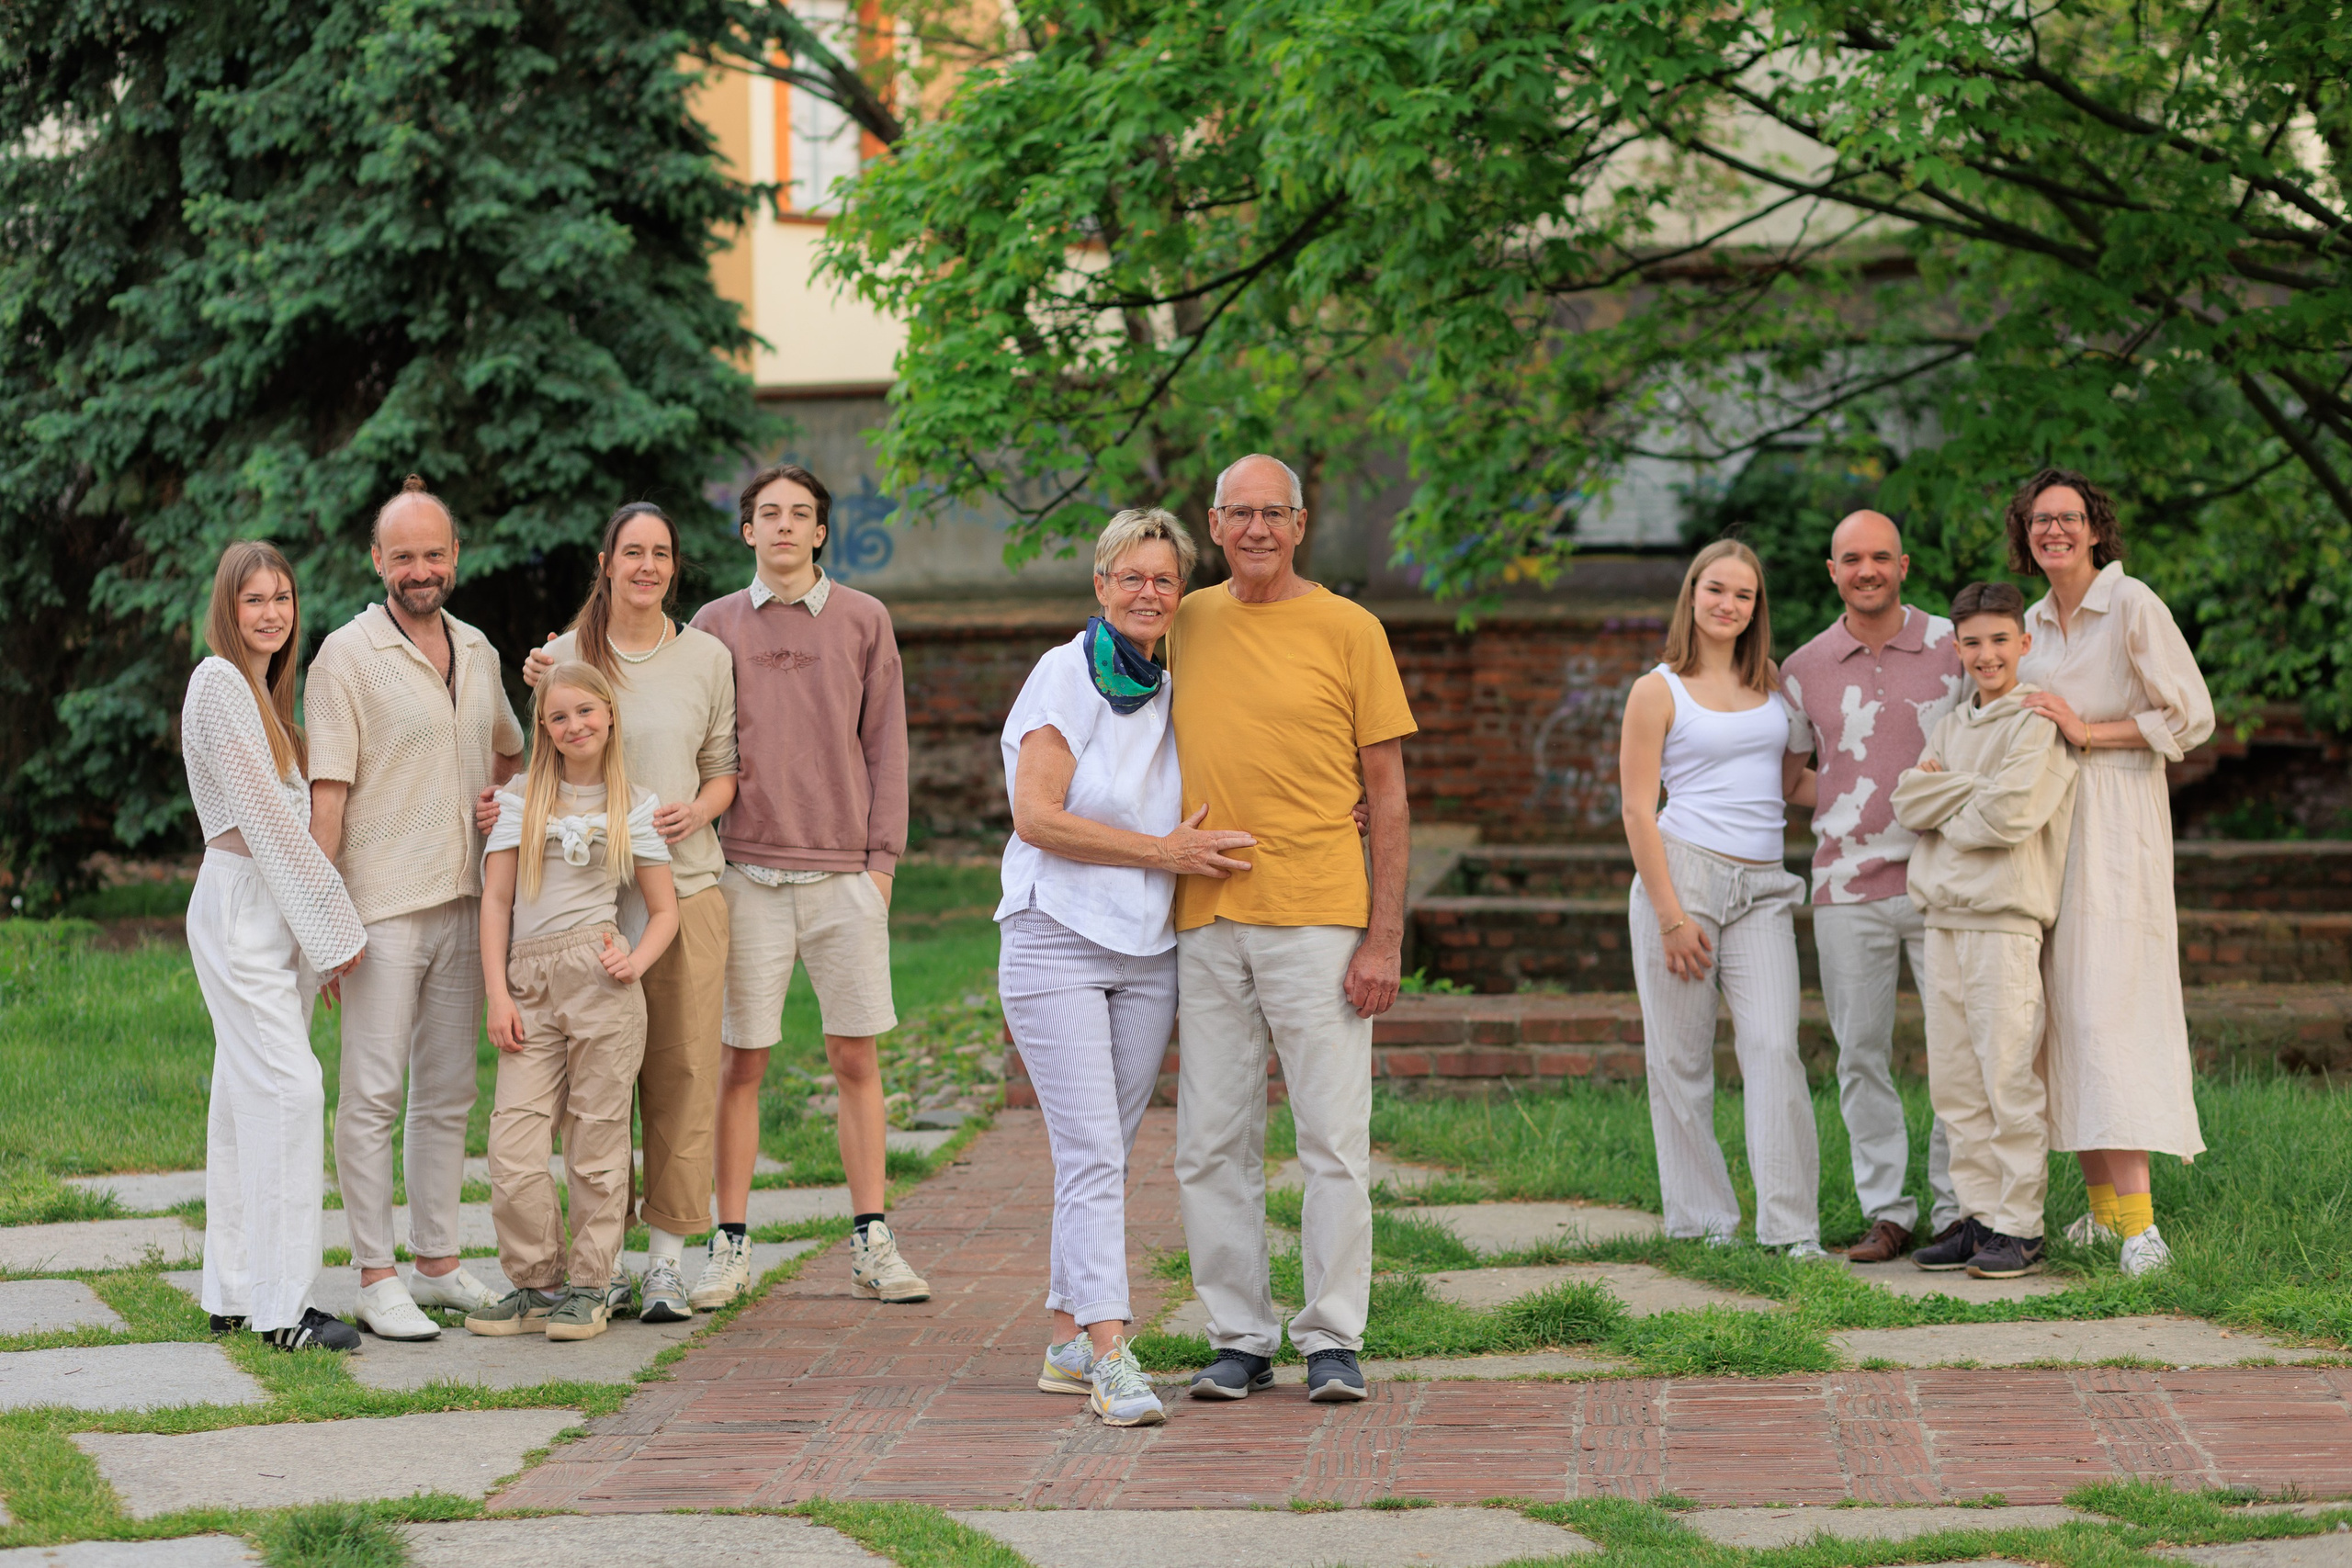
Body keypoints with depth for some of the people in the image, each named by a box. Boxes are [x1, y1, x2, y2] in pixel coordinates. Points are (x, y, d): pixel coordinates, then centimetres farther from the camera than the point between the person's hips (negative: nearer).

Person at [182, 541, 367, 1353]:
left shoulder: (270, 688, 18)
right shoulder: (218, 683, -11)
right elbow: (262, 815, -15)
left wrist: (327, 925, 10)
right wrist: (334, 924, -12)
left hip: (279, 911, 9)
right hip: (240, 906, -9)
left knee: (246, 1096, 9)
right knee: (287, 1089, -13)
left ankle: (234, 1293, 13)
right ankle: (281, 1307, -13)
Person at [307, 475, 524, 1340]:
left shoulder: (477, 652, 12)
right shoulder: (348, 654, -7)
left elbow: (507, 751, 30)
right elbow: (327, 792, -11)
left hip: (463, 903, 7)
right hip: (382, 907, -6)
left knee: (447, 1093, 11)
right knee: (373, 1095, -4)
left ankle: (438, 1261, 19)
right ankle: (376, 1278, -1)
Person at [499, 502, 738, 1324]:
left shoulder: (707, 657, 7)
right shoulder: (565, 655, 5)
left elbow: (723, 767, 13)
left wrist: (698, 809, -8)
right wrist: (506, 803, -9)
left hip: (686, 884, 0)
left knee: (681, 1072, -1)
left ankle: (666, 1260, 6)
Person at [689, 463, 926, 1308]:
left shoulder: (863, 620, 8)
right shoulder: (714, 626, 9)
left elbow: (884, 744, 7)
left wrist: (882, 856, 1)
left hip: (844, 873, 0)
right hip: (748, 873, 0)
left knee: (856, 1056, 2)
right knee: (742, 1059, 1)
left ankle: (872, 1245, 9)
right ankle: (730, 1246, 8)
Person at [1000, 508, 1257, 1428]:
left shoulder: (1173, 694, 12)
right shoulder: (1064, 678, -7)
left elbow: (1196, 822, 23)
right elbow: (1037, 817, -14)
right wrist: (1160, 851, -13)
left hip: (1148, 953, 6)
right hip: (1057, 943, -6)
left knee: (1105, 1156, 9)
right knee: (1092, 1154, -12)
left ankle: (1068, 1343, 17)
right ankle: (1111, 1358, -16)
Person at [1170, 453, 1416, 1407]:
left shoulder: (1348, 631, 1)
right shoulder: (1184, 624, 11)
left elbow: (1387, 793, 0)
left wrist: (1386, 936, -7)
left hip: (1317, 917, -3)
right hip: (1205, 922, 3)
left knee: (1335, 1139, -3)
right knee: (1212, 1145, 4)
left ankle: (1332, 1339, 5)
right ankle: (1239, 1339, 12)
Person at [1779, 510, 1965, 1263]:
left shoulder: (1953, 646, 1)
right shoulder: (1805, 668, 6)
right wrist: (1845, 808, 4)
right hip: (1847, 887, 2)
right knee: (1862, 1053, 4)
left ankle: (1958, 1204, 6)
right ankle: (1886, 1209, 11)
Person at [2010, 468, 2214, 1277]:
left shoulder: (2132, 606, -6)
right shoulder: (2032, 623, 15)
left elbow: (2191, 716, -9)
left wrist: (2089, 731, -13)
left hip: (2113, 830, -7)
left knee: (2106, 1008, -14)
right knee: (2060, 1009, 3)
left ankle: (2138, 1221, -17)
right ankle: (2101, 1206, 9)